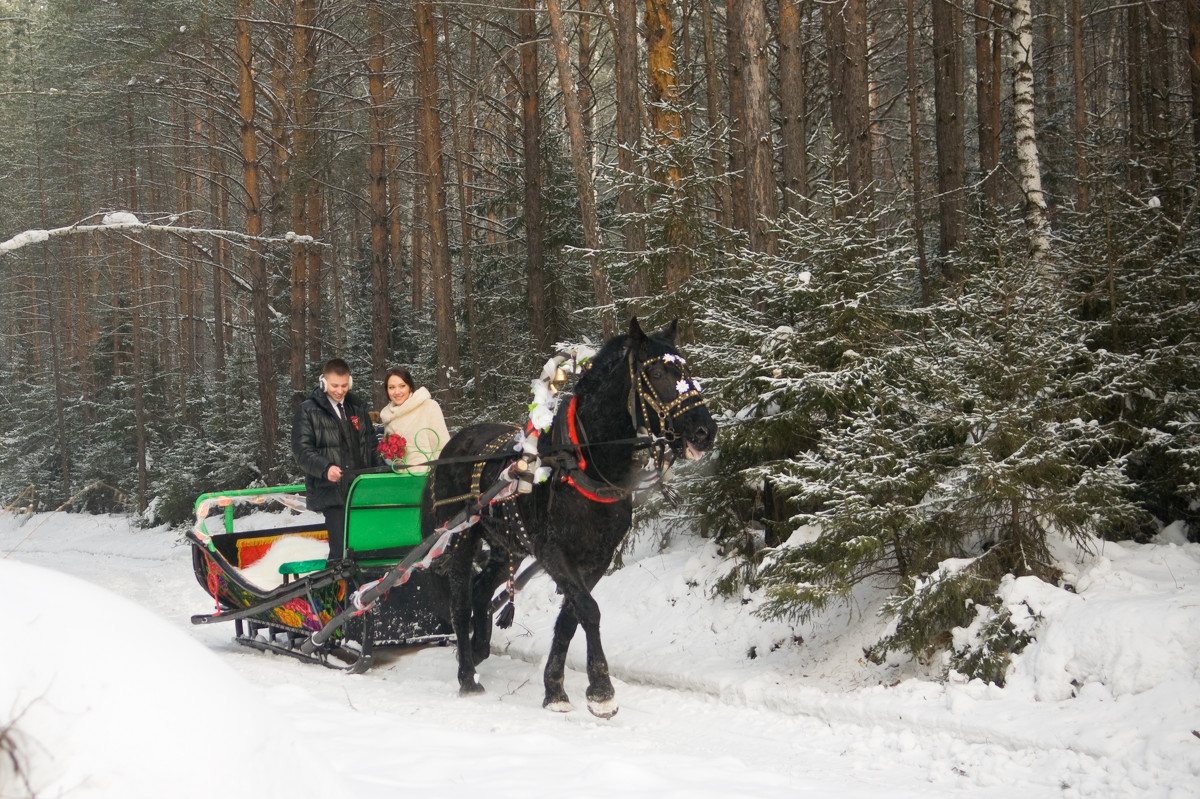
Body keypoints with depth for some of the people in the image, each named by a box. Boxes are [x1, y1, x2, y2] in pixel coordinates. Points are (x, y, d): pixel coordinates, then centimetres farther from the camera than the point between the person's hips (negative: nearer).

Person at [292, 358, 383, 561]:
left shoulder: (359, 407, 17)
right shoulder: (308, 411, 1)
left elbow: (371, 444, 21)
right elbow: (302, 449, -7)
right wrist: (325, 468, -24)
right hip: (331, 491, -5)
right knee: (341, 549, -12)